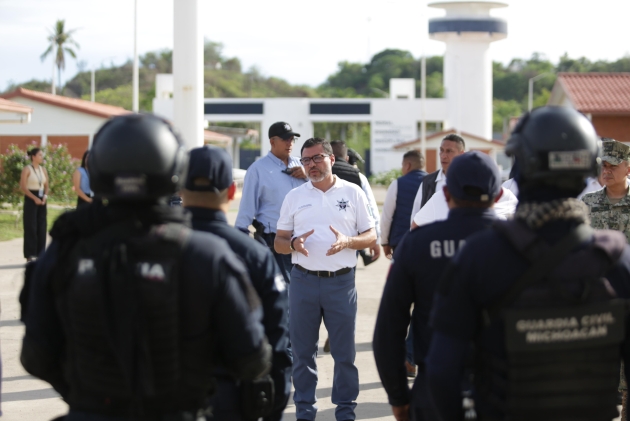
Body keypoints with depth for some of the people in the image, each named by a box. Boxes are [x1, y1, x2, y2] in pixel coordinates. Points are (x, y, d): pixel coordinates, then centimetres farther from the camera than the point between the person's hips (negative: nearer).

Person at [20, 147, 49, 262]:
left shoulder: (43, 170, 11)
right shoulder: (27, 169, -7)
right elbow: (23, 187, -12)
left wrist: (45, 196, -5)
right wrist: (35, 198, -17)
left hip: (41, 200, 6)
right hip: (31, 199, -6)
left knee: (42, 226, 5)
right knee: (31, 226, -6)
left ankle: (40, 253, 10)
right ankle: (30, 254, -3)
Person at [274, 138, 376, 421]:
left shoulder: (352, 193, 5)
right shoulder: (295, 197, 10)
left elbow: (371, 236, 6)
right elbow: (279, 242, 10)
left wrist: (347, 242, -14)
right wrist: (293, 244, -12)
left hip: (341, 281, -2)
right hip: (303, 280, 2)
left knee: (344, 352, 2)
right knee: (303, 351, 6)